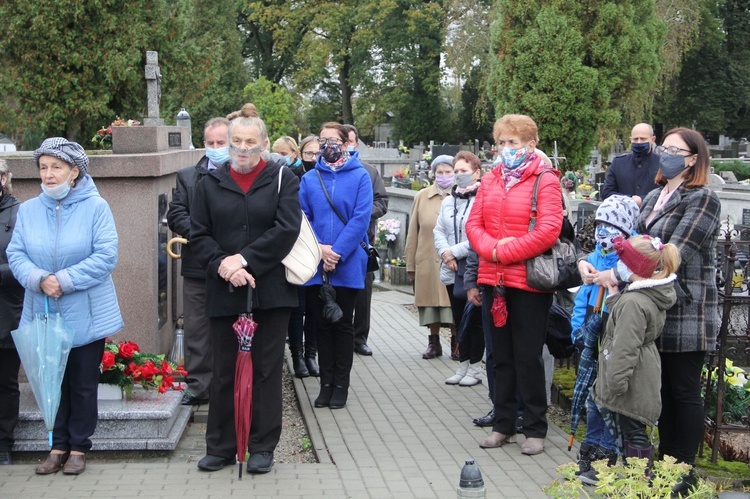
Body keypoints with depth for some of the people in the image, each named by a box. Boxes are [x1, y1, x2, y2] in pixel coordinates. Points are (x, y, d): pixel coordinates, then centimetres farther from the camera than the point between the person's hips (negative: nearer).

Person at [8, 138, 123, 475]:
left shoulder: (95, 207, -6)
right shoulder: (28, 210, 5)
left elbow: (106, 256, -13)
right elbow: (16, 255, 1)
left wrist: (65, 281, -20)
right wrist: (38, 279, -19)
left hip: (85, 317, -3)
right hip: (44, 315, 3)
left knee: (83, 384, 7)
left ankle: (78, 448, 20)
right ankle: (58, 446, 23)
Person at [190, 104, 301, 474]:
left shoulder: (282, 179, 3)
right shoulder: (210, 184, 9)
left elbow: (287, 229, -9)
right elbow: (198, 236, 4)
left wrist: (245, 259, -15)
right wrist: (222, 265, -14)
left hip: (270, 291, -1)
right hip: (223, 292, 2)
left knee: (266, 369, 4)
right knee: (225, 371, 6)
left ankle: (262, 447, 14)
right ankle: (220, 447, 17)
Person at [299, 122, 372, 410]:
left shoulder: (359, 177, -2)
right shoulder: (309, 179, 7)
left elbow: (361, 218, -10)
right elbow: (301, 217, 1)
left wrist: (337, 252, -17)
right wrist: (319, 248, -14)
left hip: (348, 265, -3)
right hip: (316, 265, 3)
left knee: (343, 324, 6)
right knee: (323, 324, 8)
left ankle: (341, 385, 14)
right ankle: (326, 384, 17)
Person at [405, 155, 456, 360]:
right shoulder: (422, 197, 8)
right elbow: (413, 233, 9)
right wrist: (410, 264, 7)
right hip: (427, 262, 2)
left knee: (453, 304, 0)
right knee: (431, 301, 8)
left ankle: (456, 342, 14)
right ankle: (434, 342, 21)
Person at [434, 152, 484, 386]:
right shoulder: (448, 201, 15)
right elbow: (439, 231, 12)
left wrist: (454, 251, -15)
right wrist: (444, 252, -7)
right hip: (453, 270, 7)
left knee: (475, 320, 1)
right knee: (459, 320, 12)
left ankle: (475, 368, 10)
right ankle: (463, 365, 21)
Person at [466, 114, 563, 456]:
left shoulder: (545, 181, -7)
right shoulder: (490, 180, 12)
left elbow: (548, 231, -17)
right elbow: (473, 224, 7)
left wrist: (505, 252, -16)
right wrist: (492, 249, -13)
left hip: (529, 282, -6)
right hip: (494, 280, 6)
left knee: (528, 357, 1)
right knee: (501, 356, 13)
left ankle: (535, 430, 13)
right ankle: (503, 424, 23)